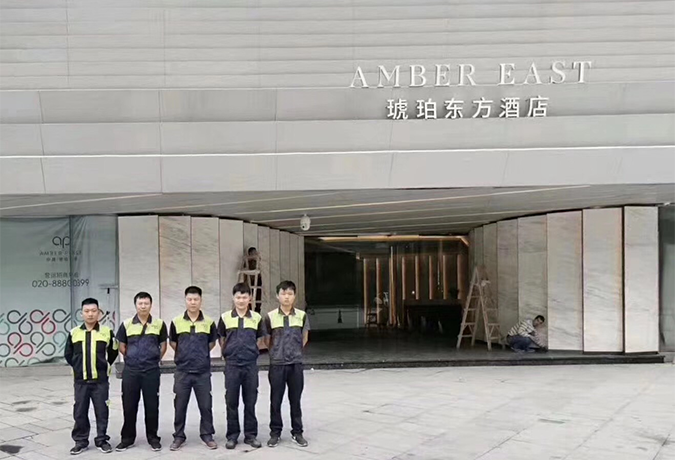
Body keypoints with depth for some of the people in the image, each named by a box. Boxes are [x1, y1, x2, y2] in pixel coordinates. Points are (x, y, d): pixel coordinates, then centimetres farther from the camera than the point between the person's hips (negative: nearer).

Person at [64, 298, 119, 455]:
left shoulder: (107, 332, -3)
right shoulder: (74, 333, 1)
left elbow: (113, 352, 10)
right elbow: (68, 354, 14)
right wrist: (77, 367, 11)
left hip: (100, 380, -1)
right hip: (80, 380, 1)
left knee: (101, 411, 5)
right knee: (80, 412, 7)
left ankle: (102, 440, 18)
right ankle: (80, 441, 20)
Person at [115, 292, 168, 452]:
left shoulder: (159, 324, 0)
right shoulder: (126, 324, 1)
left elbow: (163, 345, 10)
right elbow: (122, 346, 11)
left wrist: (155, 360, 8)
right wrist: (132, 358, 10)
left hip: (152, 371, -1)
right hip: (130, 371, 1)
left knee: (152, 406, 4)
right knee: (129, 406, 7)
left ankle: (153, 438, 17)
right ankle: (127, 438, 20)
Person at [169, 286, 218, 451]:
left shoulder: (209, 322, -2)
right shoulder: (176, 322, -2)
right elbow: (172, 342, 13)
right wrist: (184, 354, 11)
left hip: (203, 372, 0)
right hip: (182, 371, 0)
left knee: (206, 406, 6)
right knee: (180, 406, 7)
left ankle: (207, 435, 20)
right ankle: (179, 436, 20)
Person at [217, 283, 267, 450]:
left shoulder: (256, 317, 1)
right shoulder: (225, 317, -1)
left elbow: (260, 340, 11)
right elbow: (221, 340, 10)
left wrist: (250, 352, 6)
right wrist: (228, 353, 8)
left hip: (250, 365, 1)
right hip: (232, 365, 0)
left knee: (250, 402, 7)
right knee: (231, 402, 5)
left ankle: (251, 435, 17)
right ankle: (232, 435, 16)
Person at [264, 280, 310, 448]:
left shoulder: (302, 316, -1)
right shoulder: (270, 317, -4)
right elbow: (267, 340, 7)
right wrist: (276, 352, 10)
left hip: (296, 364, 1)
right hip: (277, 364, -1)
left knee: (295, 400, 8)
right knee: (275, 400, 6)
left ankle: (297, 432, 19)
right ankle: (275, 432, 18)